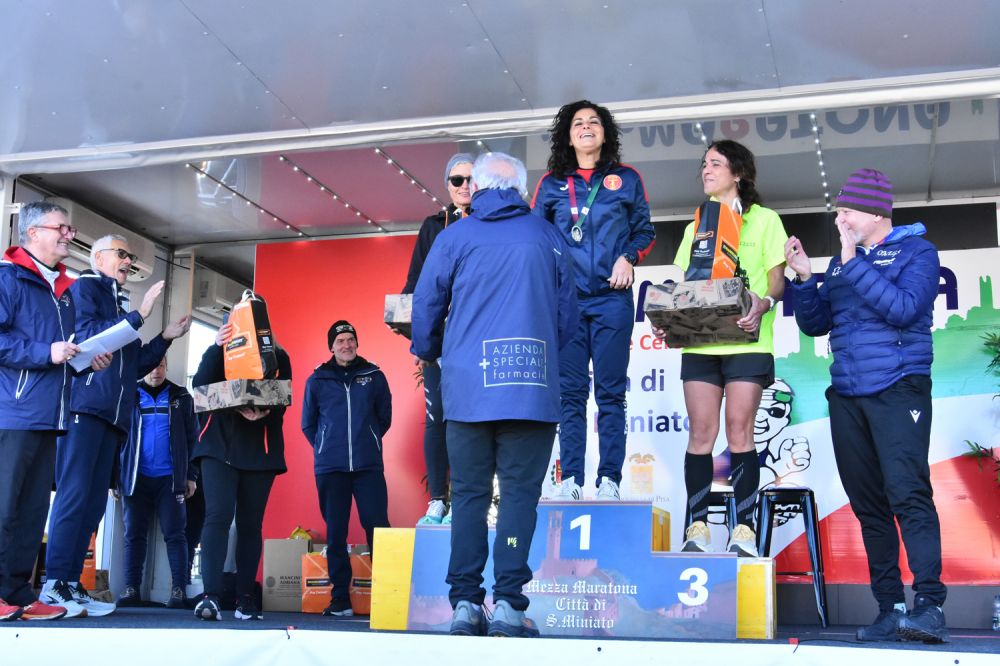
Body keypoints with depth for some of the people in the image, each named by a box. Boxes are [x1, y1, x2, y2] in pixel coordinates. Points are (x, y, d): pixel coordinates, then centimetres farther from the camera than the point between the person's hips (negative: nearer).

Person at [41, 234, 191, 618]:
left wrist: (165, 338, 17)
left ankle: (71, 583, 5)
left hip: (113, 413, 8)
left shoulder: (121, 305, 26)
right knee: (74, 493, -13)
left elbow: (134, 367, 25)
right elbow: (86, 334, -12)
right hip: (84, 404, -8)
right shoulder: (84, 287, 5)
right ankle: (55, 583, -13)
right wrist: (138, 316, -11)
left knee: (94, 500, 4)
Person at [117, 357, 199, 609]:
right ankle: (131, 589, 3)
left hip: (170, 478, -1)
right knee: (134, 534, 1)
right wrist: (117, 476, 1)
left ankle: (178, 590, -4)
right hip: (136, 478, 1)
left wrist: (191, 475, 0)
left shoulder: (181, 398, 8)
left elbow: (192, 439, 7)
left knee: (174, 534, -4)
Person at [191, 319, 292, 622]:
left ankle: (245, 599, 9)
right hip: (220, 446, -1)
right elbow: (200, 385, -5)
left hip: (260, 451, 1)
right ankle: (210, 596, -19)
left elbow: (282, 401, 1)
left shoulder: (277, 356, 11)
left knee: (250, 525, 4)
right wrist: (216, 347, -18)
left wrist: (264, 413, -21)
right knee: (218, 516, -15)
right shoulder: (221, 350, 11)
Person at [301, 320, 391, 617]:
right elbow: (308, 424, 16)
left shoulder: (374, 376, 7)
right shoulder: (317, 380, 7)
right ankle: (340, 599, 9)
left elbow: (384, 417, 16)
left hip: (369, 466, -1)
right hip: (330, 468, 1)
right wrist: (326, 448, 12)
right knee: (335, 534, 3)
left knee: (378, 528, -8)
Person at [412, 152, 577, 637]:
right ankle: (508, 602, -6)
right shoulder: (546, 237, 10)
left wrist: (426, 354, 28)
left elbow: (425, 306, 9)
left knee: (469, 494, 6)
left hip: (468, 387, 0)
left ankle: (465, 603, 4)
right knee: (519, 493, 0)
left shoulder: (455, 237, 7)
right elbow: (567, 313, 14)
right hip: (532, 388, 0)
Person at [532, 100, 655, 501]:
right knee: (569, 392, -1)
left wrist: (628, 257, -5)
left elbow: (645, 231, 13)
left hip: (611, 298, -1)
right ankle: (570, 480, 2)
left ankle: (609, 480, -1)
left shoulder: (626, 179, 12)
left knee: (610, 392, -3)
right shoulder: (551, 183, 13)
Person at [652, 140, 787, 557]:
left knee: (739, 430, -6)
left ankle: (744, 527, -2)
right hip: (699, 342, 4)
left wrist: (762, 304, -19)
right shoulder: (697, 225, 22)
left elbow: (777, 279, 3)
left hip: (746, 341, -3)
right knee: (700, 433, -1)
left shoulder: (764, 220, 10)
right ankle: (697, 526, 2)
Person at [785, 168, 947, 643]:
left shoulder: (916, 251, 1)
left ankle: (930, 604, -17)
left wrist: (853, 263, -15)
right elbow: (814, 324, 16)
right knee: (868, 505, 5)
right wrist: (804, 278, 2)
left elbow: (903, 309, -16)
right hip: (847, 398, 6)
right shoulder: (841, 261, 17)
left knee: (908, 495, -17)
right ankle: (890, 608, 9)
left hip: (898, 391, -6)